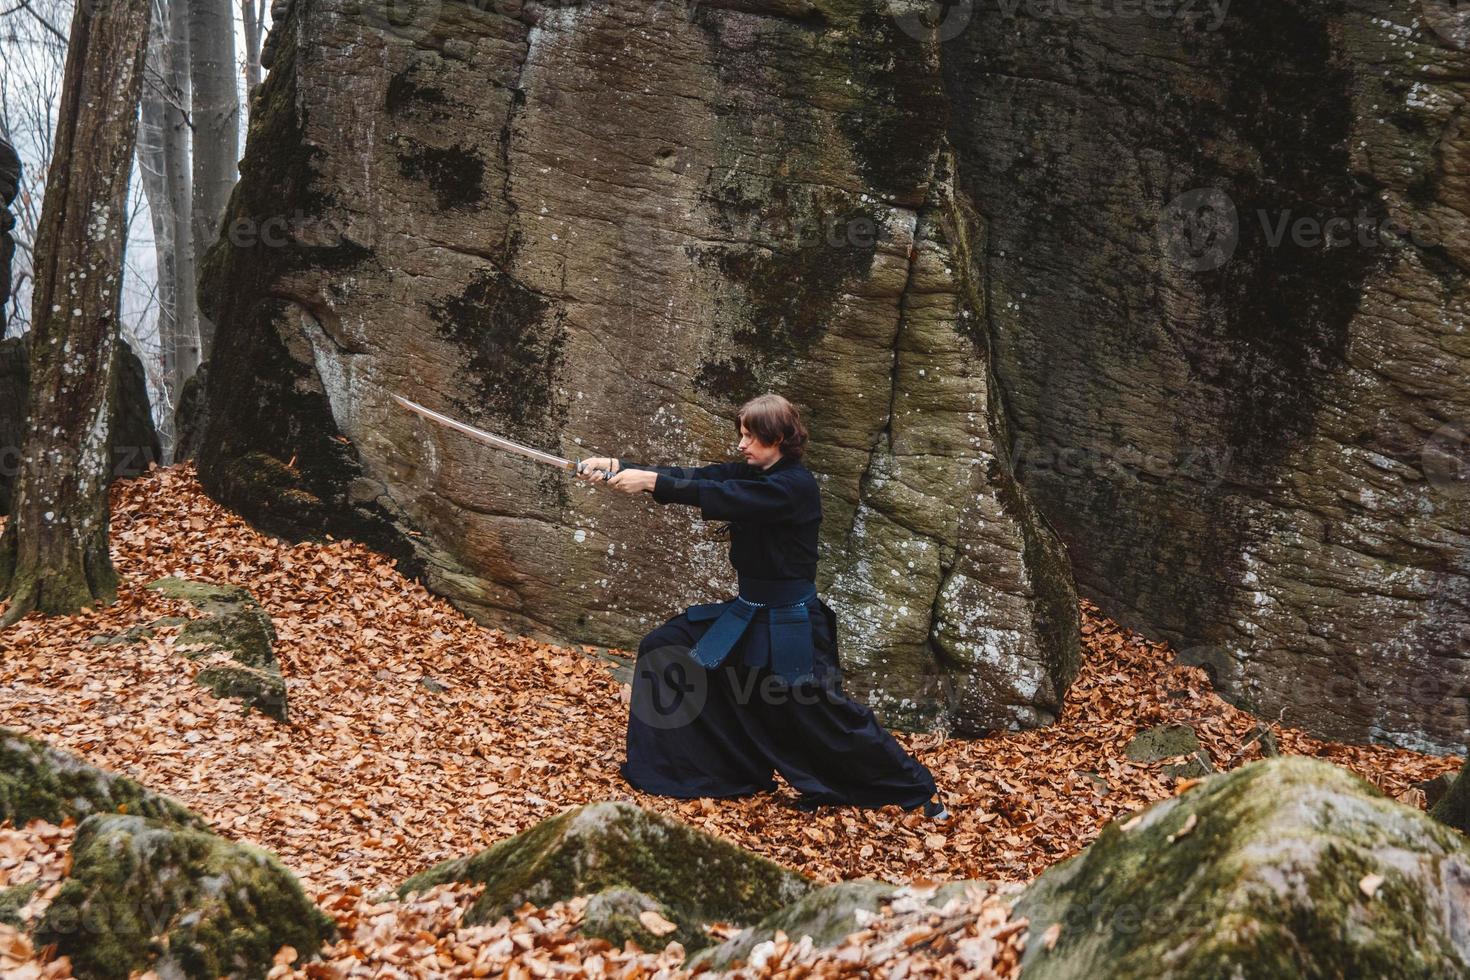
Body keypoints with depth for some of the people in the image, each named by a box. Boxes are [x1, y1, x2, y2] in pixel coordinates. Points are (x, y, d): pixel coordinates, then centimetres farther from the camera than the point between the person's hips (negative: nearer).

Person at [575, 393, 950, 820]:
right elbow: (694, 477, -8)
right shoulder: (749, 472, 4)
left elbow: (721, 497, -31)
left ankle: (920, 789, 14)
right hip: (747, 611, 8)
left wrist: (651, 481, -32)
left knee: (825, 715, -2)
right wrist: (619, 466, -19)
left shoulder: (796, 486, -21)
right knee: (663, 649, 4)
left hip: (789, 623, -8)